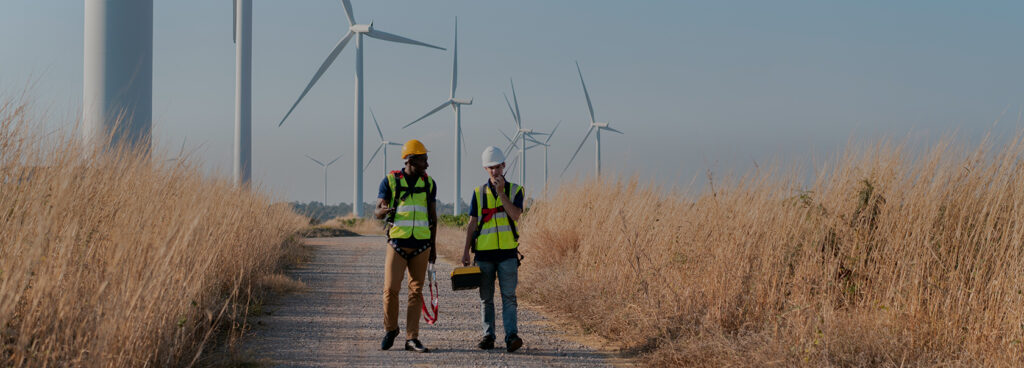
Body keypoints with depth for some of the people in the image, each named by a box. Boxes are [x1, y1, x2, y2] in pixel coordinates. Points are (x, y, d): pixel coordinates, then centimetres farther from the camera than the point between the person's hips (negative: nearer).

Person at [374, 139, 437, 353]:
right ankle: (390, 329, 15)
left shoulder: (429, 183, 8)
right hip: (397, 243, -2)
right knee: (391, 289, -8)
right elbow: (377, 213, -1)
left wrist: (433, 246, 12)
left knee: (416, 292, 2)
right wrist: (383, 211, -26)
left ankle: (411, 338, 5)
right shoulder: (390, 181, -1)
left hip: (421, 245, 2)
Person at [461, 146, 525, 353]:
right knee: (486, 297, 5)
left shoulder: (515, 190, 5)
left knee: (509, 296, -8)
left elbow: (515, 215, -12)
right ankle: (488, 336, 11)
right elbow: (472, 224, 10)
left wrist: (501, 193, -16)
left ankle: (511, 337, -14)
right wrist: (466, 251, 4)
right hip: (484, 252, 2)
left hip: (507, 252, -2)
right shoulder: (479, 193, 9)